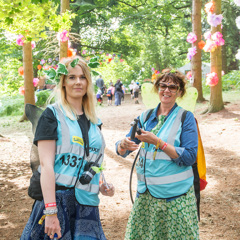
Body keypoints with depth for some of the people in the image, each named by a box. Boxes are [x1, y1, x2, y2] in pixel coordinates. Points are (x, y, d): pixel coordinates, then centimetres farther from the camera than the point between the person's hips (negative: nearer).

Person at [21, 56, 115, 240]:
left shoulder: (93, 120, 14)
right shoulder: (53, 114, -4)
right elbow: (46, 164, -12)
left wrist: (100, 186, 6)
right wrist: (51, 211, -19)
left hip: (87, 204, 5)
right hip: (58, 199, -5)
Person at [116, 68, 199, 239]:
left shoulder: (186, 117, -3)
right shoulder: (146, 117, 9)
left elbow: (190, 157, -13)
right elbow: (121, 151, 8)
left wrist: (157, 142, -20)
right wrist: (123, 145, -16)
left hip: (175, 194, -4)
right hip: (146, 192, 4)